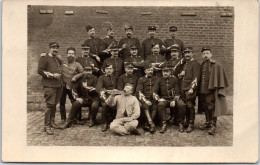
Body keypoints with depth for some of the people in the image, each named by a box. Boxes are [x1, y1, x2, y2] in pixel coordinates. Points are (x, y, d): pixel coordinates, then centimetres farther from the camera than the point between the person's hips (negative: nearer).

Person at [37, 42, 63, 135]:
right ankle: (47, 126, -5)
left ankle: (52, 121, 24)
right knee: (49, 105, -10)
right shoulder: (44, 58, -1)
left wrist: (59, 74, 12)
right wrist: (52, 75, -13)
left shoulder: (58, 59, 20)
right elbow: (40, 71, -10)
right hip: (49, 85, -7)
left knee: (54, 104, 11)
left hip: (58, 85, 7)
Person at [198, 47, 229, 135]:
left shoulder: (217, 66, -7)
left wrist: (219, 90, -12)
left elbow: (222, 78, -7)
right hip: (203, 90, 6)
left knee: (212, 107, -2)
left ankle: (213, 125, 5)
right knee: (206, 108, 14)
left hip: (212, 91, -6)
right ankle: (207, 122, 26)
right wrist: (199, 90, 11)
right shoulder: (201, 66, 11)